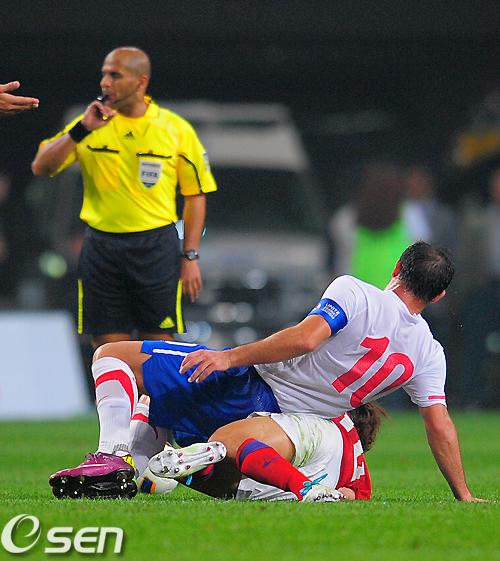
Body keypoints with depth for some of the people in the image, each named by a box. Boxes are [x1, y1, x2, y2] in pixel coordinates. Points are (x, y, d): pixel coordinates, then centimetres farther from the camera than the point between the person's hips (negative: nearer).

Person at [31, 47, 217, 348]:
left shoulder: (176, 129, 1)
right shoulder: (91, 125, 4)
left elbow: (196, 195, 5)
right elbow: (41, 167, -3)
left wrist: (190, 256, -2)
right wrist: (82, 129, -14)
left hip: (156, 246, -1)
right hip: (102, 245, 1)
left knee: (159, 343, -1)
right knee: (109, 344, 1)